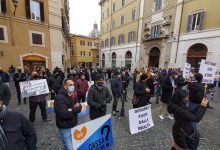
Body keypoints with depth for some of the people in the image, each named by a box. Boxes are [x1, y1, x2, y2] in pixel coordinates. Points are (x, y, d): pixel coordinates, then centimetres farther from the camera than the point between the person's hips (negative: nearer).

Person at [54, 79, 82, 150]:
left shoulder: (73, 95, 3)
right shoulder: (59, 98, -21)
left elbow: (79, 107, -4)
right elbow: (64, 114, -28)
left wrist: (71, 110, -22)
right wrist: (75, 109, -14)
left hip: (73, 125, 7)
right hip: (64, 127, -6)